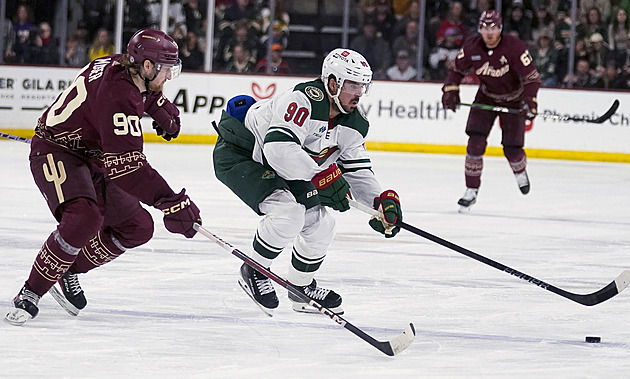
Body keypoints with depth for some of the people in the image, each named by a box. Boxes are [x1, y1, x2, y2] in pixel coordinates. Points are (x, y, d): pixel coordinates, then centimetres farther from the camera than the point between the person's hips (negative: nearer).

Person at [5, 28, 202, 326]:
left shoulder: (129, 69, -2)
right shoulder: (116, 94, -31)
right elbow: (125, 166, -38)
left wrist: (164, 112, 29)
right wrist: (170, 201, -42)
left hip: (93, 160, 10)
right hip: (55, 152, -10)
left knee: (137, 228, 6)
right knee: (84, 217, -35)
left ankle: (69, 271, 18)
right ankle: (30, 294, -25)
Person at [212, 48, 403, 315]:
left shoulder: (354, 124, -4)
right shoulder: (304, 99, -32)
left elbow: (358, 172, 2)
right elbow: (278, 147, -42)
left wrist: (383, 201, -17)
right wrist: (323, 176, -45)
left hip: (279, 169, 9)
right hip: (237, 155, -9)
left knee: (320, 223, 5)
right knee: (288, 212, -28)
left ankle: (301, 287, 28)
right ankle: (253, 273, -6)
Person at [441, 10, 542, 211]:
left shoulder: (514, 47, -26)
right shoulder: (472, 47, -14)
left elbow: (532, 77, -26)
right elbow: (457, 69, 4)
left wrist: (530, 102, -38)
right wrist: (450, 91, -10)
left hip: (513, 99, -3)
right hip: (486, 97, 3)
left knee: (512, 148, -4)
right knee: (476, 142, -14)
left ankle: (520, 171, 34)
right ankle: (471, 191, -5)